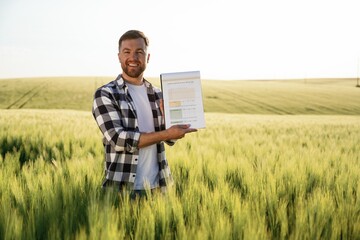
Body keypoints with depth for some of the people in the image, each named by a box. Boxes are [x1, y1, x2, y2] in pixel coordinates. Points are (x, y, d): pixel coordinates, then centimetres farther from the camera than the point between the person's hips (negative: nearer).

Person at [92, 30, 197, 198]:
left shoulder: (157, 94, 8)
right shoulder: (105, 94, -7)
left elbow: (170, 139, 8)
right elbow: (119, 139, -17)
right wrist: (166, 134, -20)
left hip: (157, 185, 4)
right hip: (122, 188, -4)